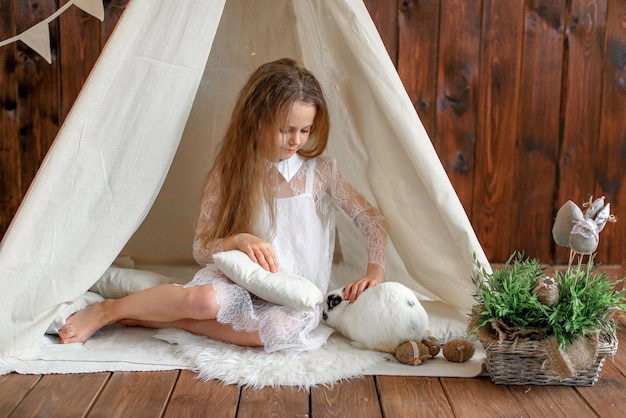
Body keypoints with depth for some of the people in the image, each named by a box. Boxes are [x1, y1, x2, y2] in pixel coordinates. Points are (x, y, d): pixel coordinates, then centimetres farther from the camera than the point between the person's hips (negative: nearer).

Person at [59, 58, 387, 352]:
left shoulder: (319, 171, -2)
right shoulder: (227, 175, -1)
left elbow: (373, 221, 1)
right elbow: (200, 249, -2)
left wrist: (375, 270, -14)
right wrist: (237, 240, -22)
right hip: (239, 282, -1)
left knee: (283, 329, -36)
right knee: (205, 299, -38)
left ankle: (160, 317, -20)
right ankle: (107, 310, -12)